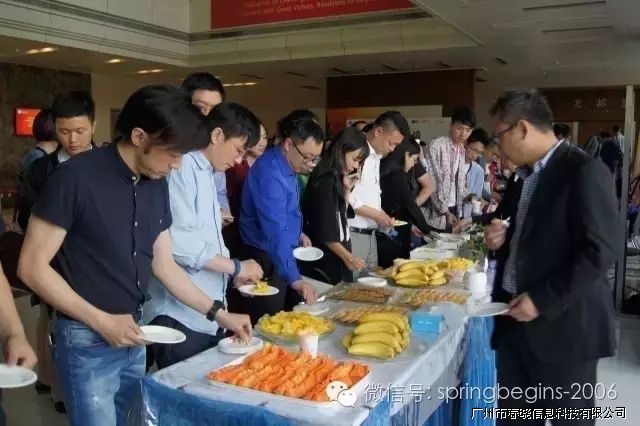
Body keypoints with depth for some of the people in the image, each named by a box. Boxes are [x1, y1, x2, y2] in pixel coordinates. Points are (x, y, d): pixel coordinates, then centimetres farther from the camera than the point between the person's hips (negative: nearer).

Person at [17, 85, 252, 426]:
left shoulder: (157, 185, 2)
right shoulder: (76, 178, -18)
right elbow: (32, 267, -16)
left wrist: (219, 314, 5)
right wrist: (101, 321, -19)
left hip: (133, 337, 7)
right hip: (87, 341, -6)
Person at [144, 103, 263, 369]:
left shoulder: (206, 173, 15)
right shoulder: (183, 167, -15)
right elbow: (177, 241, -25)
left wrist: (235, 274, 9)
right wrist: (236, 267, -14)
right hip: (179, 315, -9)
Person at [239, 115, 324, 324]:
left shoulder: (287, 166, 3)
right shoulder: (269, 174, -27)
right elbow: (275, 232, -37)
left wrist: (297, 233, 8)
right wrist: (295, 278, -43)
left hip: (281, 255, 10)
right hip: (266, 261, -10)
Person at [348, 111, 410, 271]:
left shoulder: (376, 157, 14)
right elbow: (345, 198, -22)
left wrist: (382, 216, 6)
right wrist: (375, 214, -14)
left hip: (370, 234, 9)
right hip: (354, 234, -9)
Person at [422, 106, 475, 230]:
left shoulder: (461, 150, 10)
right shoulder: (436, 145, -10)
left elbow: (460, 182, 14)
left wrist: (458, 211, 5)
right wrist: (444, 211, -16)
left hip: (454, 210, 6)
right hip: (437, 213, -6)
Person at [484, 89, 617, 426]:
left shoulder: (584, 171, -13)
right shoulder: (528, 174, 15)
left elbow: (601, 250, -19)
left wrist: (542, 300, -19)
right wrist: (504, 239, 3)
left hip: (562, 325, -8)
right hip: (516, 319, 8)